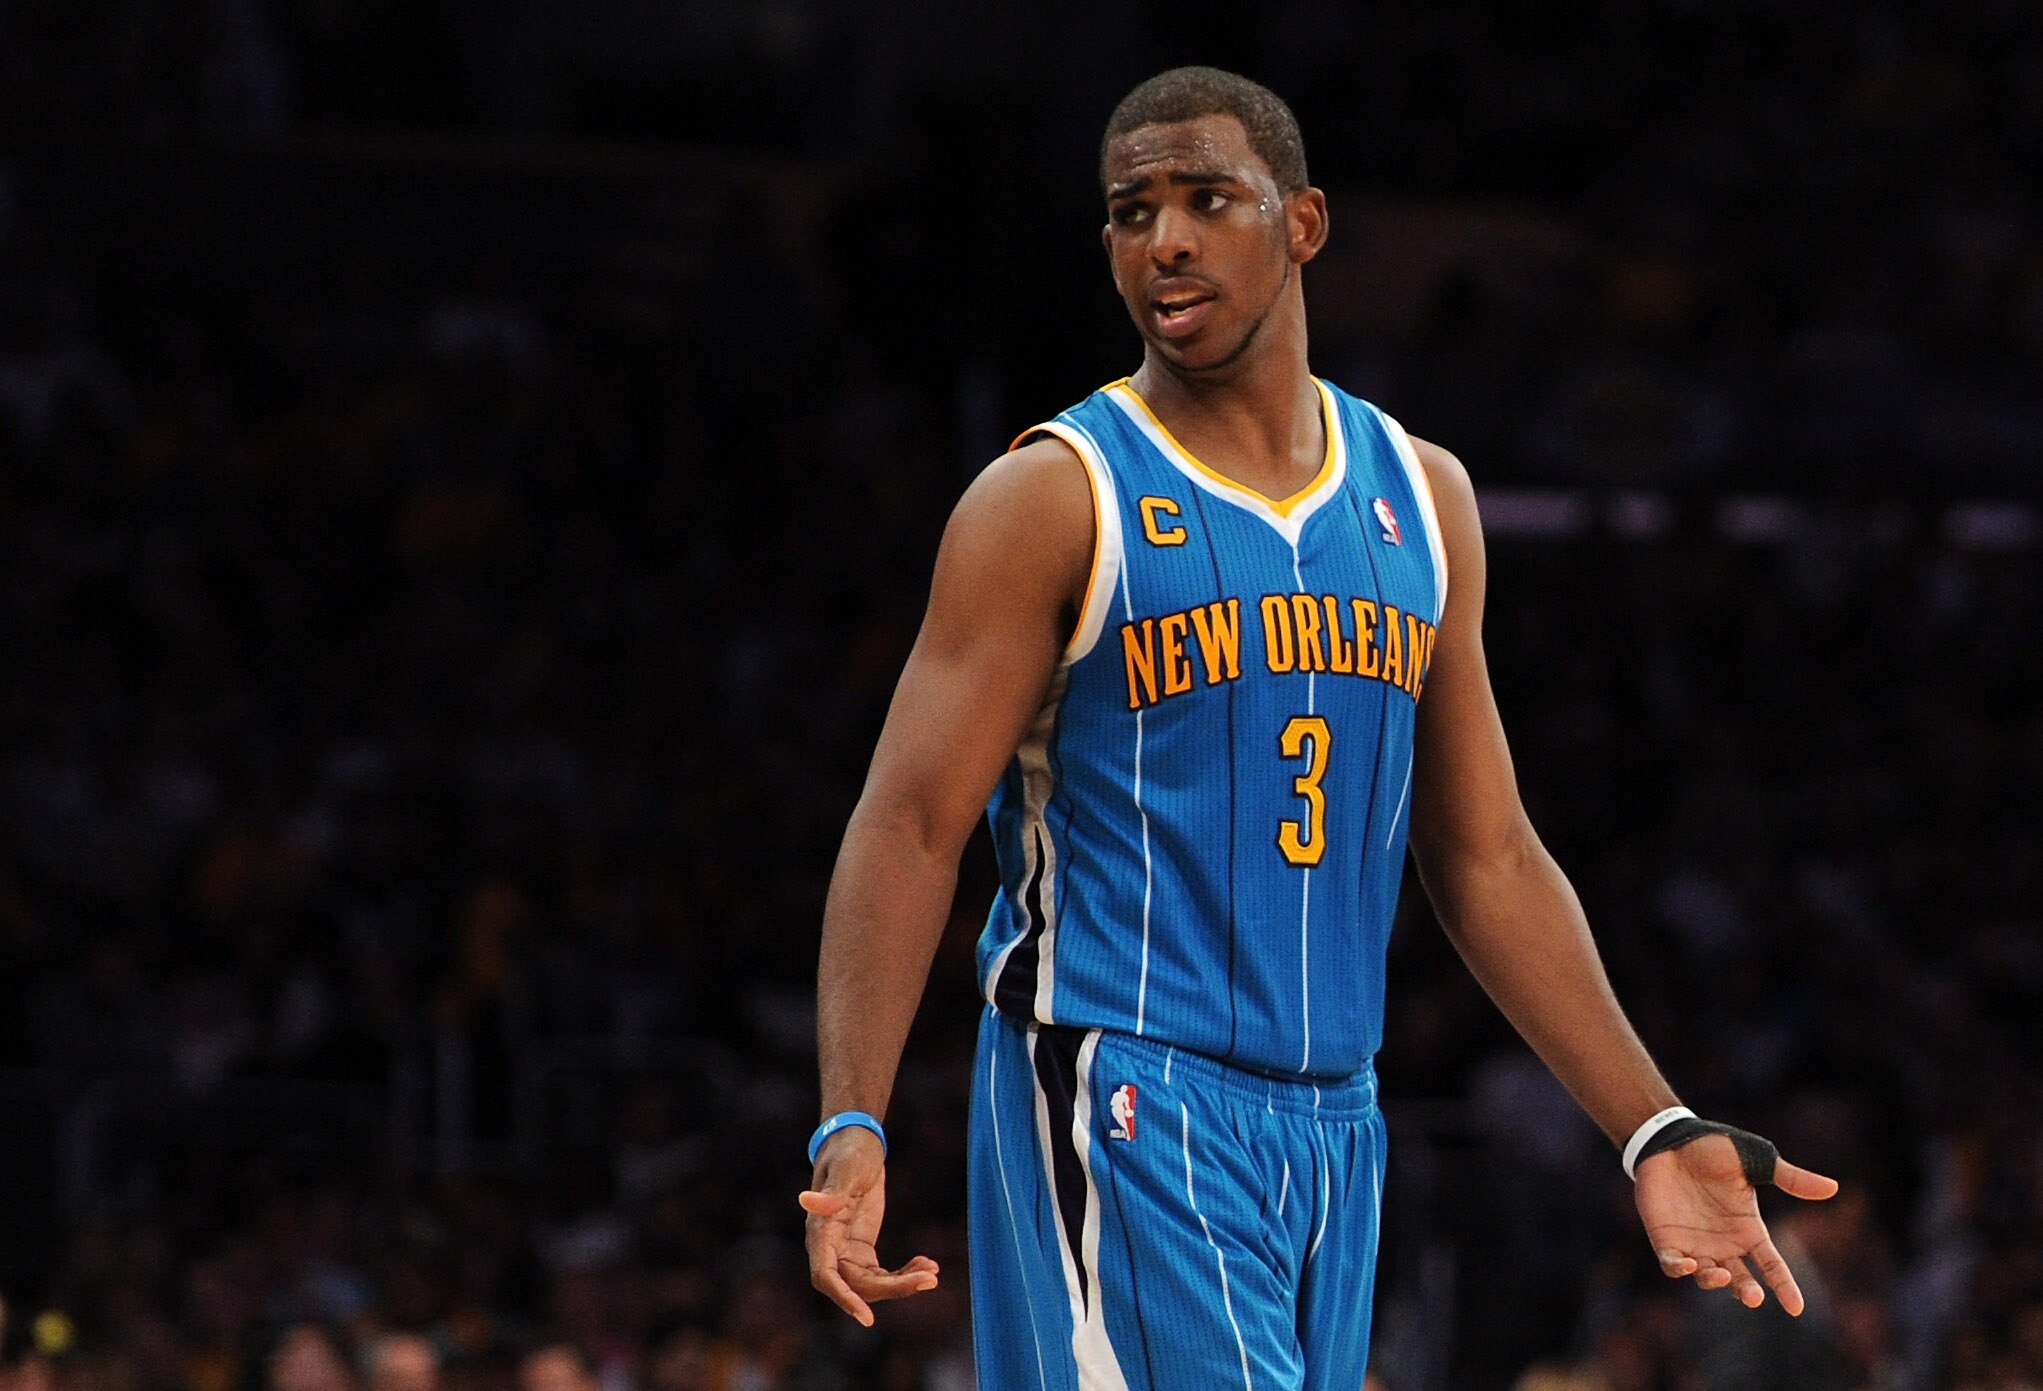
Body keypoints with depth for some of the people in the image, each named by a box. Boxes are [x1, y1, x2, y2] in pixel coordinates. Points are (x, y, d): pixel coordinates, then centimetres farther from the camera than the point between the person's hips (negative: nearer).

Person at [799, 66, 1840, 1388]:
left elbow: (1488, 858, 17)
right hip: (1126, 1115, -6)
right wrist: (854, 1128, -23)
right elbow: (910, 826, -10)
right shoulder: (1056, 501, -4)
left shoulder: (1420, 499, 12)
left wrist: (1658, 1131, 12)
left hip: (1332, 1128, 6)